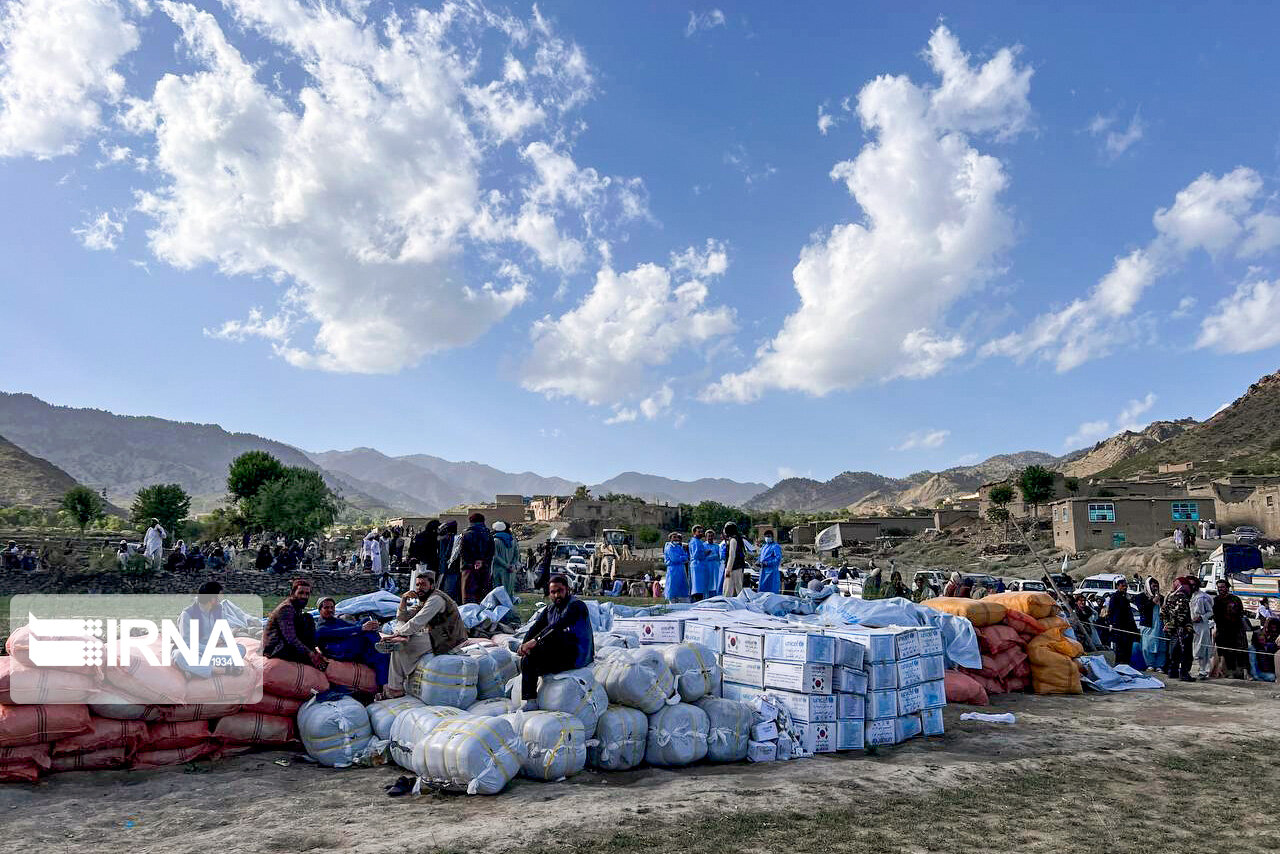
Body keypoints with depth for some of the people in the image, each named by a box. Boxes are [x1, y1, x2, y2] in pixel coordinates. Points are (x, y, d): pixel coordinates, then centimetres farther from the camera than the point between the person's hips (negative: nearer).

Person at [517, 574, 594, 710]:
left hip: (577, 655, -8)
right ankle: (531, 703, 5)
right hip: (560, 657, 8)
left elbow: (558, 625, -26)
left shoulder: (576, 605, -10)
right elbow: (534, 628, 2)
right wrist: (525, 645, -18)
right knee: (527, 659, 0)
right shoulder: (550, 609, 15)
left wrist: (535, 641, -33)